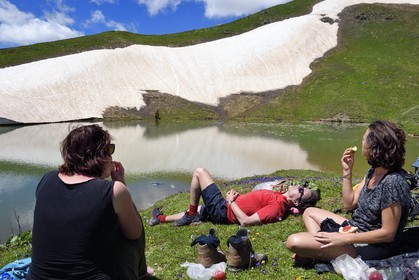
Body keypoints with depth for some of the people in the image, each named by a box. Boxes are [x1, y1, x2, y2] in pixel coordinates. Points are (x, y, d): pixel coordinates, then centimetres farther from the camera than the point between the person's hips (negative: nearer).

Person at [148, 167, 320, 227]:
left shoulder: (276, 207, -26)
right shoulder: (279, 198, 2)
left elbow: (245, 221, -30)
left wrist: (231, 201, -17)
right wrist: (237, 197, -2)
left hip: (221, 210, -9)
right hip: (222, 209, 9)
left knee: (199, 172, -6)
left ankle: (190, 215, 5)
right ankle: (162, 218, 46)